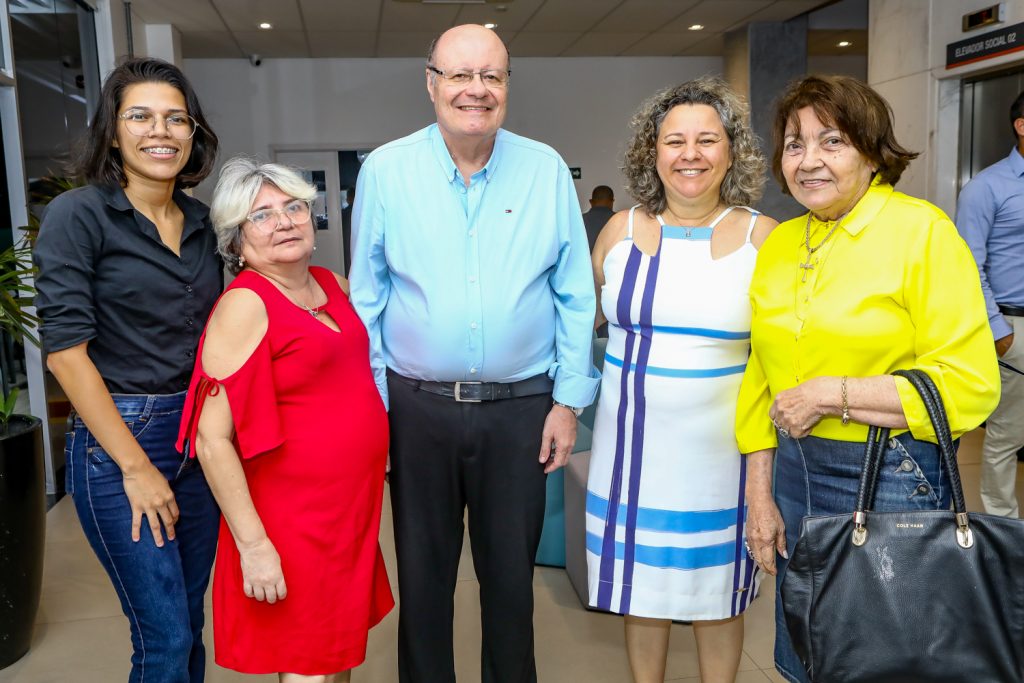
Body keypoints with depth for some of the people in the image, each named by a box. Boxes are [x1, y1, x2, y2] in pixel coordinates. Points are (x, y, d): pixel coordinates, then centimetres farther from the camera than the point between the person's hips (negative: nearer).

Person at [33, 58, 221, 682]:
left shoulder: (202, 222, 8)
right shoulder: (77, 216, -8)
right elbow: (65, 349, -13)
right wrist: (136, 466, -14)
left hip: (200, 437, 6)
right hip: (118, 441, -5)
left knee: (190, 622, 16)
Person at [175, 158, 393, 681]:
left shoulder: (334, 286, 6)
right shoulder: (243, 305, -15)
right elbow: (212, 440, -18)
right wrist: (252, 544, -19)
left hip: (355, 502, 7)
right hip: (294, 515, -7)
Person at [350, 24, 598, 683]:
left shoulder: (547, 170, -1)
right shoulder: (385, 171, -2)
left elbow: (575, 296, 2)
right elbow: (367, 298, 1)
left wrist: (568, 399, 0)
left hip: (521, 406, 0)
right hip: (416, 406, 0)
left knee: (512, 568, 15)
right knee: (423, 569, 15)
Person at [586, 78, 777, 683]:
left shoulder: (762, 237, -3)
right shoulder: (622, 230, 2)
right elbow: (585, 320, 15)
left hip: (721, 444, -1)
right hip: (633, 438, 2)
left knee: (718, 590, 13)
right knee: (640, 584, 14)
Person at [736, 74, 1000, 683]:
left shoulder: (922, 230, -11)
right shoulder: (779, 244, 6)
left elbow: (970, 385, -15)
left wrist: (833, 395, -18)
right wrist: (759, 496, 8)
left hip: (893, 479, -5)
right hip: (795, 473, 6)